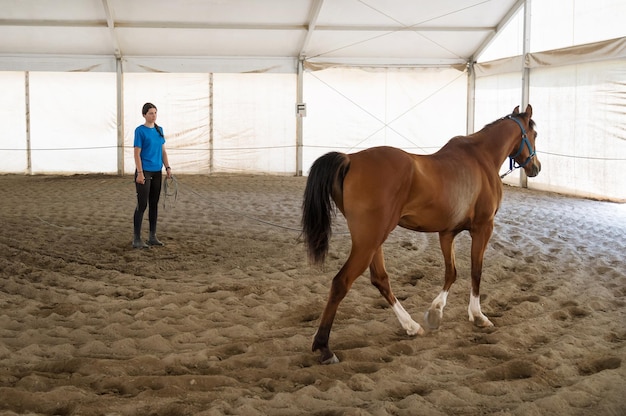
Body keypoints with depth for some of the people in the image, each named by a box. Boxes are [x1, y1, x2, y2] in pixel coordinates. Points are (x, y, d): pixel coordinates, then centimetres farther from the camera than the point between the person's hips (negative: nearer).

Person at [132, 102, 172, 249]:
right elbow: (137, 153, -12)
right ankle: (136, 239, 0)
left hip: (157, 172, 7)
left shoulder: (159, 130, 10)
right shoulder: (140, 131, -9)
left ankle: (152, 236, 17)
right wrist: (140, 173, -18)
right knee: (142, 205, -6)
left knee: (154, 205, 10)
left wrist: (167, 167, 5)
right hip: (144, 172, -7)